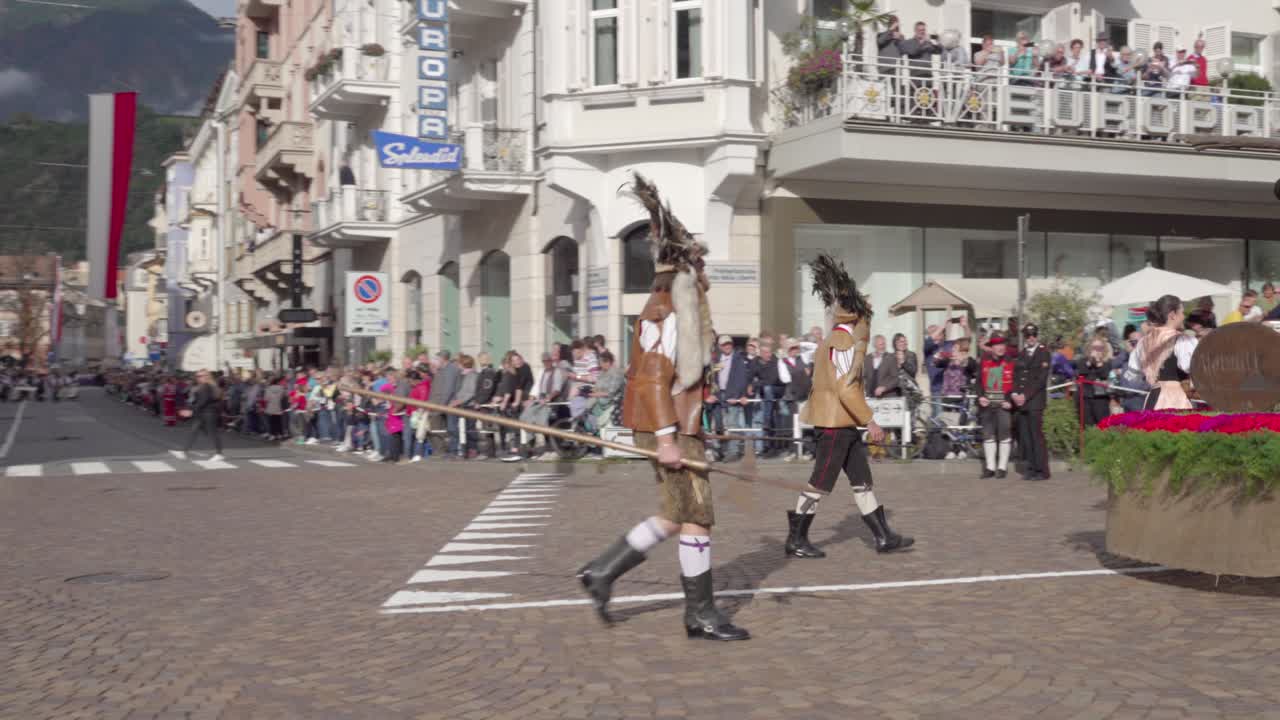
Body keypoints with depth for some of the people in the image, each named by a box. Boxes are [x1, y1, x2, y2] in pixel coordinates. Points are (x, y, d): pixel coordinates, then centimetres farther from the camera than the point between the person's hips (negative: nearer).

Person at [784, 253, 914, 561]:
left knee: (862, 480, 11)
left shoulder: (835, 339, 15)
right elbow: (846, 388, -23)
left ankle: (883, 536, 15)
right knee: (820, 483, -4)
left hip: (843, 423, 11)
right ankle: (796, 539, 3)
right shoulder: (845, 342, -17)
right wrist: (870, 421, -21)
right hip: (836, 422, -11)